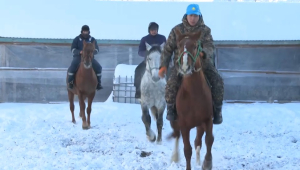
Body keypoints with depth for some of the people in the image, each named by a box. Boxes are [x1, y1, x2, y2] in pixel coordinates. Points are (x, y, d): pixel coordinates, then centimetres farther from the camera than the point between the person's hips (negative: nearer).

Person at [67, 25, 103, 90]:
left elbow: (96, 49, 2)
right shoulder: (77, 39, 3)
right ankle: (70, 82, -14)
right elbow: (73, 49, -4)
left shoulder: (92, 40, 8)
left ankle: (98, 83, -5)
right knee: (72, 68, -31)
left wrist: (92, 52, -22)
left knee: (98, 67, -19)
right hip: (78, 56, -2)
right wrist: (79, 52, -24)